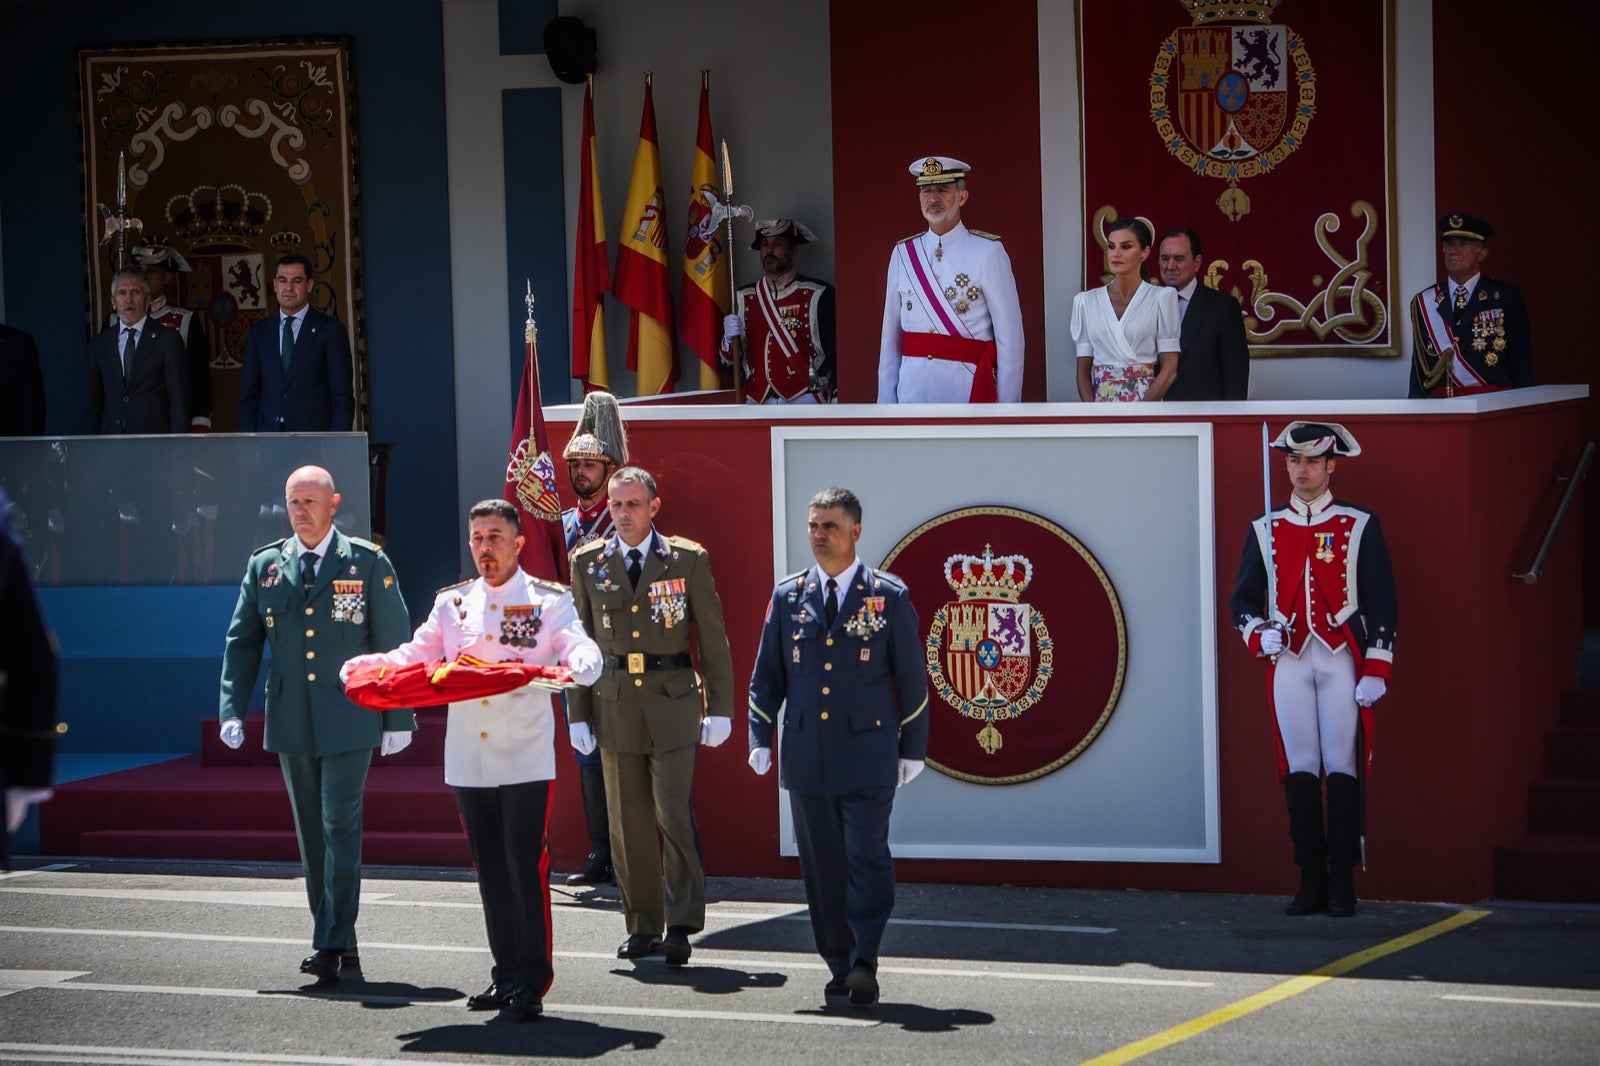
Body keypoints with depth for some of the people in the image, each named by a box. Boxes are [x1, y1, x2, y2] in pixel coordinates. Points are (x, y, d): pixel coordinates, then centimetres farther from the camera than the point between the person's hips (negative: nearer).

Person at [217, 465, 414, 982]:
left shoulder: (367, 563, -2)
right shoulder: (264, 565, 8)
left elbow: (394, 643, 0)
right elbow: (241, 642, 11)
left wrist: (399, 719, -3)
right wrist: (232, 710, 1)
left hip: (349, 721, -4)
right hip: (291, 722, 4)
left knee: (340, 829, -10)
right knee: (312, 836, 9)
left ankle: (331, 945, -10)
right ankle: (339, 938, 18)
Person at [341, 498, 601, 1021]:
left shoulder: (549, 601, 1)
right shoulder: (452, 603, 13)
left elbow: (581, 648, -12)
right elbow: (417, 655, 9)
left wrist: (578, 665, -36)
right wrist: (365, 665, -9)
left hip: (525, 759, -4)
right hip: (468, 760, 4)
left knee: (526, 869, -8)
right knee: (491, 873, 10)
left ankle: (531, 983, -3)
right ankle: (507, 974, 19)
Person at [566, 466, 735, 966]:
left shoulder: (687, 559, 1)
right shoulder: (588, 563, 7)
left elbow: (713, 638, 3)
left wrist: (719, 709, 0)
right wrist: (577, 714, 5)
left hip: (673, 702, -3)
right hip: (614, 704, 3)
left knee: (673, 812, -11)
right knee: (628, 821, 5)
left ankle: (681, 925, -7)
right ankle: (642, 926, 14)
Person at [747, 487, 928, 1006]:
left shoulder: (889, 597, 0)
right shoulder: (788, 596, 8)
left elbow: (912, 677, 4)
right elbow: (767, 675, 13)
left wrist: (912, 749, 3)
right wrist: (760, 738, 4)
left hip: (868, 754, -3)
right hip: (807, 756, 3)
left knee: (867, 858, -10)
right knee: (821, 866, 6)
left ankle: (864, 963, -8)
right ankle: (839, 967, 14)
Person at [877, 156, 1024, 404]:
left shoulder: (988, 252, -3)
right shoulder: (902, 254, 9)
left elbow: (1010, 336, -5)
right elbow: (891, 337, 11)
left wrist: (1007, 408, -9)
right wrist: (885, 402, 8)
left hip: (968, 392, -3)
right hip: (912, 392, 4)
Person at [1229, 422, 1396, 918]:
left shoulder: (1360, 526, 4)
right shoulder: (1265, 530, 12)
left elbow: (1382, 603, 2)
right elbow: (1243, 599, 16)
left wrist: (1376, 671, -5)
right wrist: (1260, 633, -6)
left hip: (1343, 658, -3)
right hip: (1289, 660, 3)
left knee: (1343, 769, -5)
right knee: (1300, 770, 1)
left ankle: (1343, 883, -1)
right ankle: (1312, 881, 6)